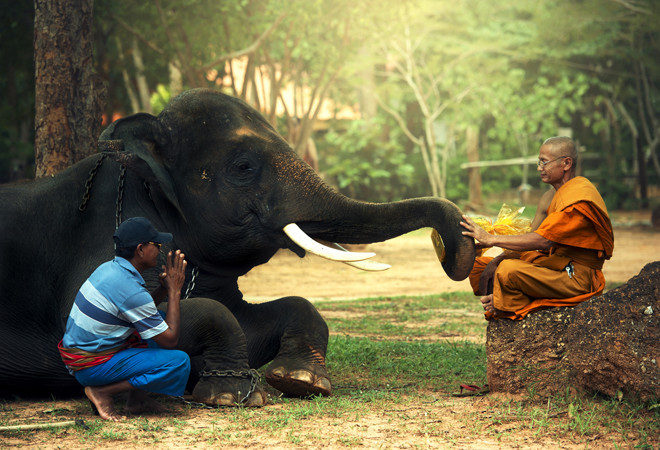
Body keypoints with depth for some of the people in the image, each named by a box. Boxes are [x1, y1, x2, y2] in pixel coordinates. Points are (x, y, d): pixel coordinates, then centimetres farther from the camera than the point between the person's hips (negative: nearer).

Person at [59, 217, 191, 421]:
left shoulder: (108, 268, 5)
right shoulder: (131, 290, -23)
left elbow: (140, 309, 21)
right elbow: (170, 340, -15)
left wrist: (163, 288, 3)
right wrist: (174, 292, -8)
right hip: (93, 368, -10)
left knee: (159, 319, 20)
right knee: (180, 362, -16)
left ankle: (137, 398, 14)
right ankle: (103, 392, -8)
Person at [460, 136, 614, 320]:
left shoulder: (579, 198, -19)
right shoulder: (551, 196, 13)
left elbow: (543, 240, -27)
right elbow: (529, 239, 9)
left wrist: (492, 239, -26)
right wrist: (495, 262, -8)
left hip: (576, 279, -10)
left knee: (509, 270, -32)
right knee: (478, 265, 8)